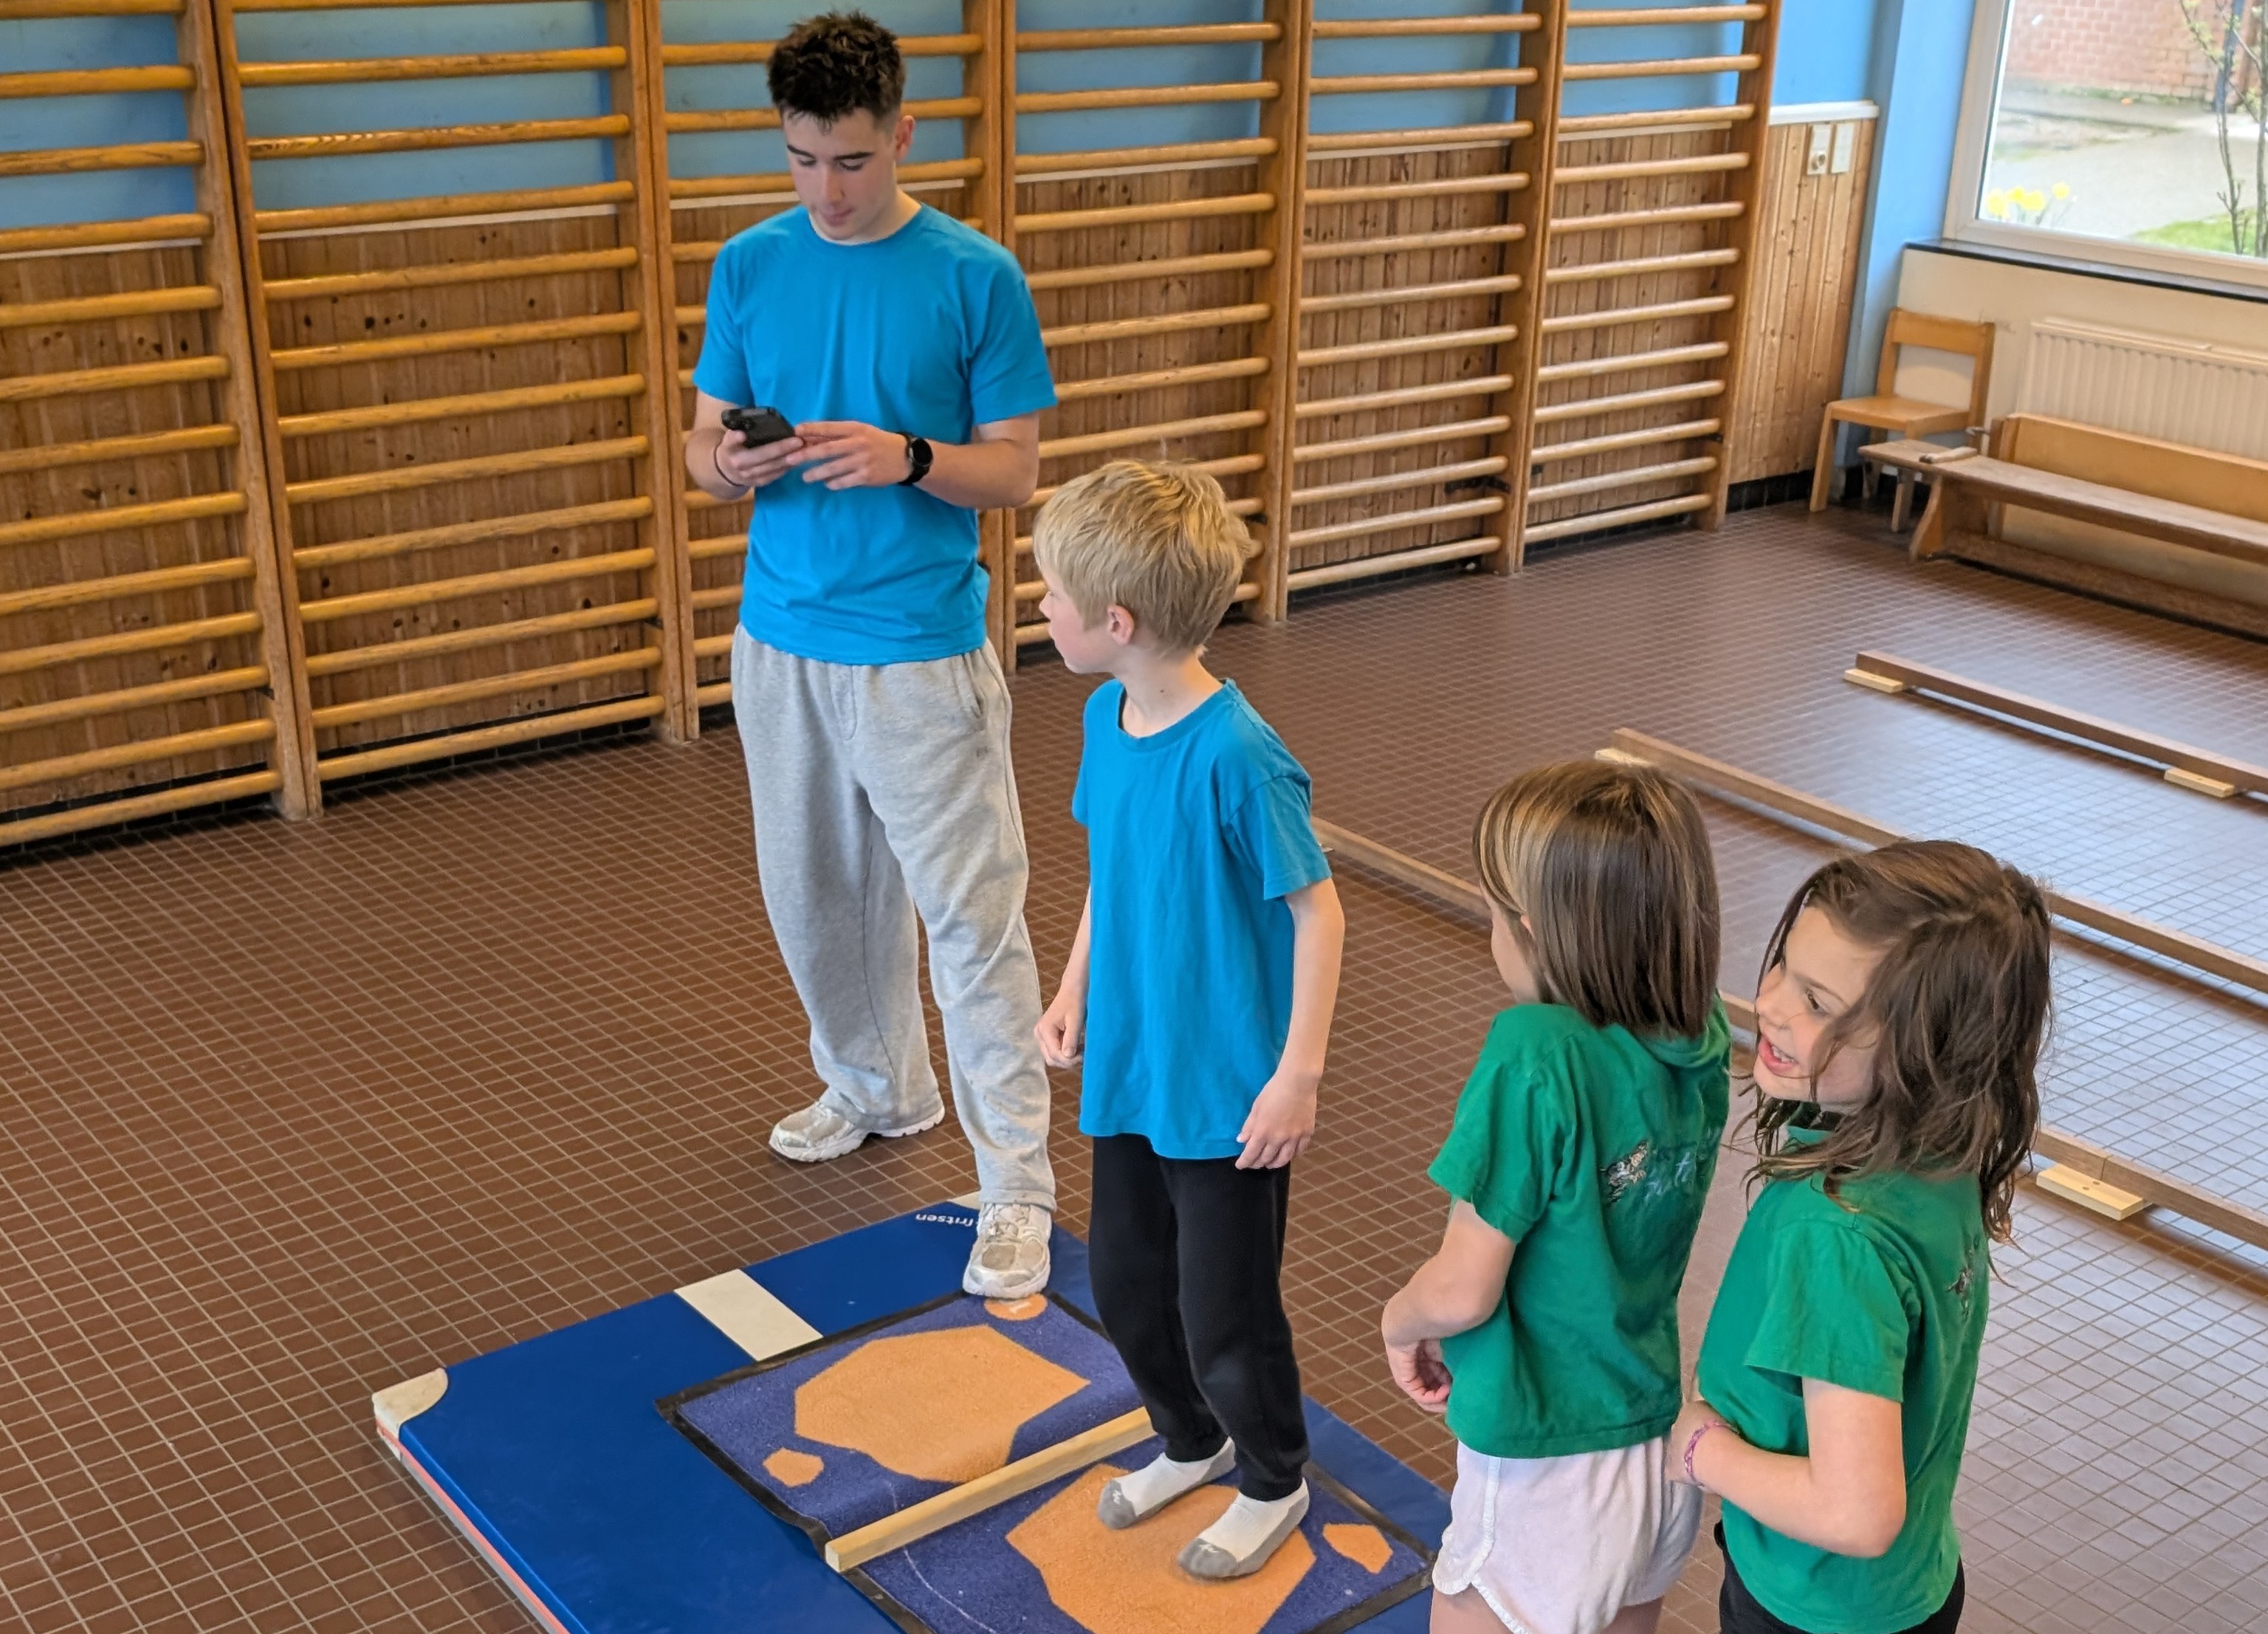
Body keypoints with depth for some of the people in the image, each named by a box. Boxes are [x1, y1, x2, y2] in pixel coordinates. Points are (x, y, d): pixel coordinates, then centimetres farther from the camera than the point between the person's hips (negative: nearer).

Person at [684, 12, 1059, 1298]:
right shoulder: (751, 266, 4)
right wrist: (730, 462, -16)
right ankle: (877, 1089, 41)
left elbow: (1015, 472, -5)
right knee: (815, 897, 18)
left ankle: (1018, 1184, 9)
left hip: (921, 653, -4)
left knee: (972, 915, -2)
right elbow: (704, 440, 8)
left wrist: (905, 457, -24)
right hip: (780, 644, 5)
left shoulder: (978, 278, -7)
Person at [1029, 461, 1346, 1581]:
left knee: (1224, 1318, 10)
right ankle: (1190, 1444, 47)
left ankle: (1274, 1484, 37)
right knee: (1125, 1284, 21)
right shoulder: (1106, 718, -4)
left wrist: (1299, 1076, -18)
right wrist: (1075, 991, 10)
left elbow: (1317, 912, -19)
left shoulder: (1235, 758, -27)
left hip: (1227, 1096, -7)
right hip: (1130, 1068, 7)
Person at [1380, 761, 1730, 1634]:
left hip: (1549, 1481, -6)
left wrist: (1398, 1322, -1)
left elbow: (1460, 1291, -22)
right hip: (1664, 1452, 7)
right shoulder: (1699, 1039, -7)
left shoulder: (1538, 1057, -28)